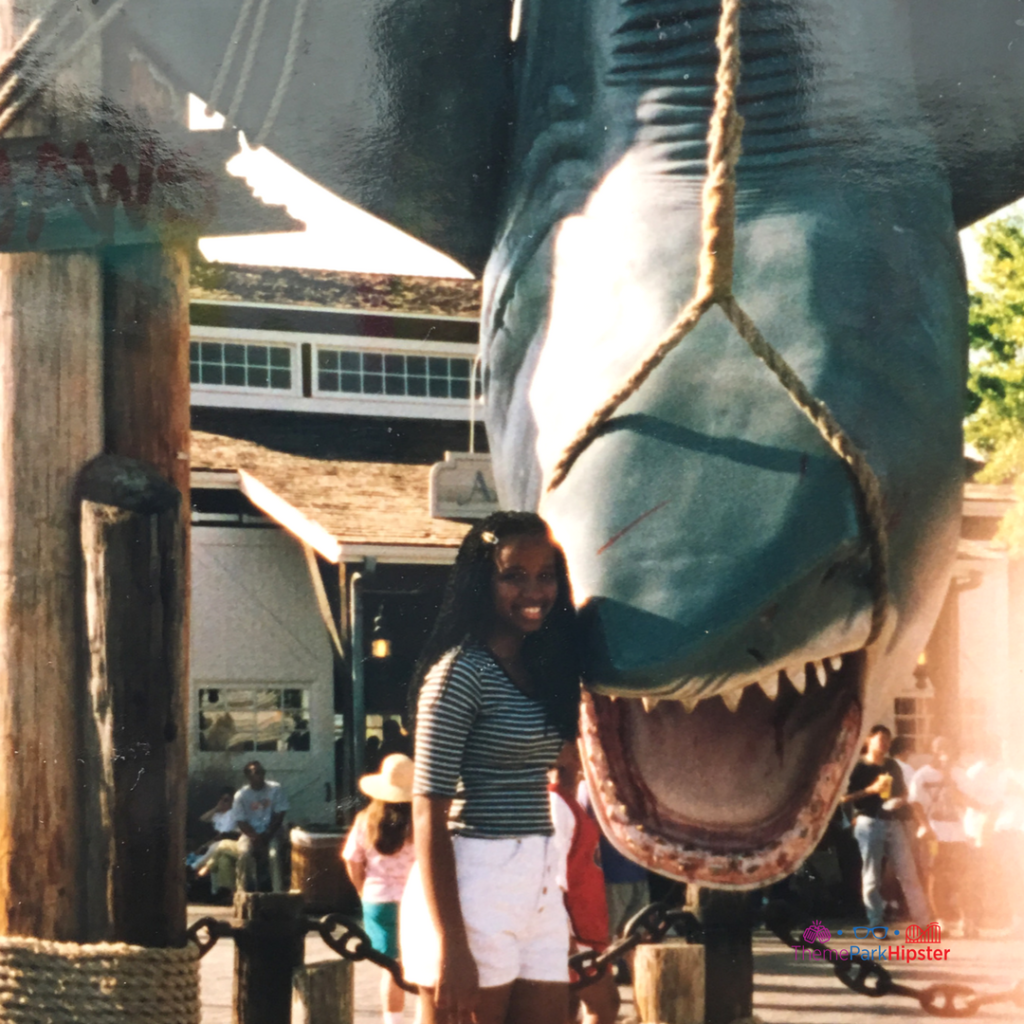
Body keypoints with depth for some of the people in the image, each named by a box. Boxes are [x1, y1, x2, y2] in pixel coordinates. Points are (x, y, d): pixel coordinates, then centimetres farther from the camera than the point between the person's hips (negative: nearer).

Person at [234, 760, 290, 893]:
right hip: (250, 833, 0)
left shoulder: (275, 789, -7)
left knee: (274, 854, -30)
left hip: (271, 832, 0)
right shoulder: (241, 795, -7)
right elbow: (241, 822, -6)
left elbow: (279, 815, -6)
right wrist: (255, 837, -20)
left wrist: (267, 836, -15)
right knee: (244, 853, -30)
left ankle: (278, 892, -24)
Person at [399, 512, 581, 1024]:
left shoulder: (542, 668, 13)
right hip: (471, 886, -8)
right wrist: (450, 946, -19)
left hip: (539, 887, 8)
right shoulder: (460, 671, -10)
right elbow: (429, 814, -14)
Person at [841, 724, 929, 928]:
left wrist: (900, 800, 1)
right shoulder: (859, 768, -2)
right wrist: (871, 790, -18)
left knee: (908, 872, 3)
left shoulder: (892, 766, 15)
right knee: (872, 875, -3)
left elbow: (903, 791, 25)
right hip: (869, 823, -5)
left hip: (892, 822, 5)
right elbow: (844, 797, -9)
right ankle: (876, 924, 3)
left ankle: (924, 922, 5)